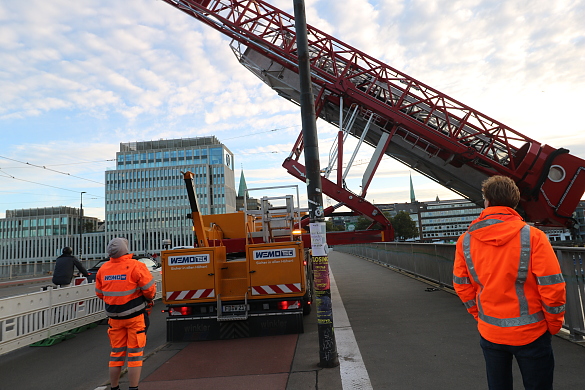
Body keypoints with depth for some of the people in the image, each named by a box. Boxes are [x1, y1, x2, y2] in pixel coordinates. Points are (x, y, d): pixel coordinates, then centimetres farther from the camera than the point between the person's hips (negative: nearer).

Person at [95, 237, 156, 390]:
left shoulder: (103, 269, -1)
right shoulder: (136, 266, -17)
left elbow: (99, 293, 9)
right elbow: (150, 289, -15)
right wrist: (148, 299, 6)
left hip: (114, 318, 5)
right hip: (135, 316, -5)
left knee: (116, 353, 17)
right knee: (135, 354, 5)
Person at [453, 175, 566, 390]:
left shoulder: (466, 241, -7)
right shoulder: (533, 236, -15)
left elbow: (462, 285, 1)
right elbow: (552, 287, -12)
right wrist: (554, 324, 4)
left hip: (489, 332, 3)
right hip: (530, 332, -2)